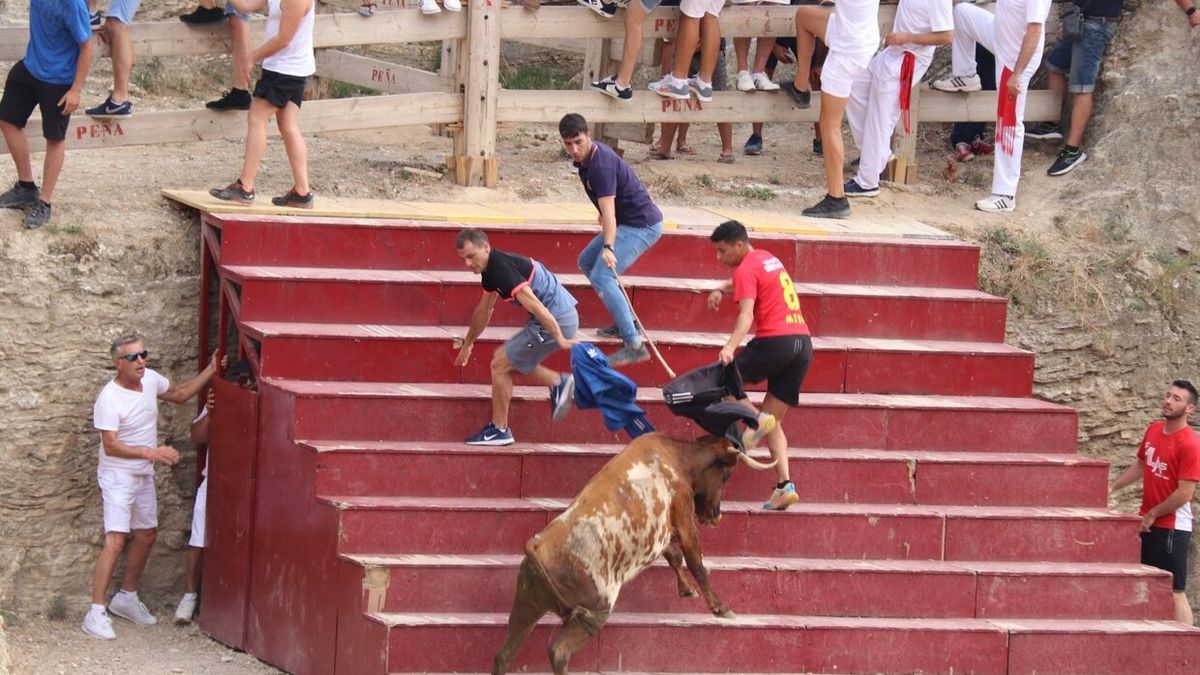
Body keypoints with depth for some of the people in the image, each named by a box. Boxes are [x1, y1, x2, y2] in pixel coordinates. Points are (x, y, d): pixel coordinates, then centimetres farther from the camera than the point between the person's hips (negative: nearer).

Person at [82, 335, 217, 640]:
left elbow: (179, 394, 18)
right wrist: (150, 453, -33)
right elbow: (110, 446, -26)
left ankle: (127, 598, 34)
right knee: (115, 541, -17)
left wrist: (210, 371, 10)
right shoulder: (109, 399, -24)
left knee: (147, 535, 17)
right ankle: (96, 613, -18)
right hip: (117, 476, -8)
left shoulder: (150, 380, -1)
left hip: (143, 475, 8)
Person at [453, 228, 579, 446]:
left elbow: (535, 305, -29)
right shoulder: (490, 269, 12)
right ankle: (558, 384, 13)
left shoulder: (501, 270, -21)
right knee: (503, 356, 20)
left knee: (500, 365, 0)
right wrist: (467, 344, 39)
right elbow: (483, 311, 28)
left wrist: (559, 339, -33)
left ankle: (499, 430, 11)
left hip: (556, 322, -10)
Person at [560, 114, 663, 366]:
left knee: (602, 277, -21)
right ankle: (626, 323, 22)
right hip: (628, 222, 11)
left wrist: (608, 247, -49)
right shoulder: (586, 157, 5)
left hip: (642, 225, -11)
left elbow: (608, 210, -37)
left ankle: (634, 345, -27)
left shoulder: (601, 164, -26)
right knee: (587, 262, 21)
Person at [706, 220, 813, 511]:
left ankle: (756, 418, -18)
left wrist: (730, 347, -34)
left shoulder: (746, 270, -5)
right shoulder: (768, 259, 22)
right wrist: (722, 289, 28)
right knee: (773, 421, 11)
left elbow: (747, 314, -21)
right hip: (803, 343, 8)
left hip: (775, 340, -8)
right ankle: (785, 485, -5)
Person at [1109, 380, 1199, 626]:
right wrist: (1112, 487, 13)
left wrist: (1153, 514, -12)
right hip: (1148, 523, 8)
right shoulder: (1153, 430, 5)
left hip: (1172, 527, -8)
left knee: (1174, 592, -7)